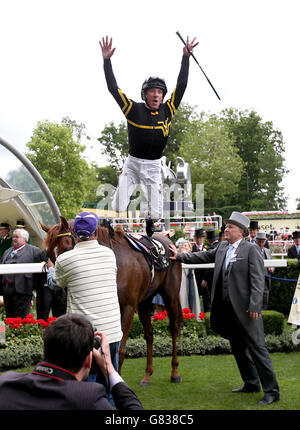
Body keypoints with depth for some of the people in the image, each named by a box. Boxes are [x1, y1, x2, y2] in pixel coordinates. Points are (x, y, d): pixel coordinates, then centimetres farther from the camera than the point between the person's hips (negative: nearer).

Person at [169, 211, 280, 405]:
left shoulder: (251, 250, -9)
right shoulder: (222, 247, 12)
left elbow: (258, 280, -14)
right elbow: (202, 257, 24)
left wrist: (254, 306, -20)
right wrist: (180, 256, 21)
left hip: (245, 309, -8)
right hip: (227, 308, 8)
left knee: (257, 347, -6)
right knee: (238, 347, 16)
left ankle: (272, 391, 1)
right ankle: (251, 383, 31)